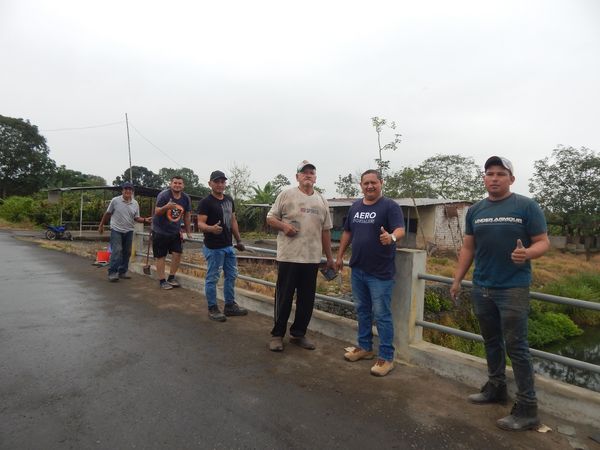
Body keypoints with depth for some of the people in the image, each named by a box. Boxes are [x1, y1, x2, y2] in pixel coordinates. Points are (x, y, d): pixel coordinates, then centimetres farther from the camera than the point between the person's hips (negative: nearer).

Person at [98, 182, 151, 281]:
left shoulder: (135, 203, 2)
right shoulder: (115, 200, -7)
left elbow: (136, 218, 3)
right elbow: (107, 214, 2)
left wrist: (145, 220, -15)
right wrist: (101, 225, 6)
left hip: (129, 231, 4)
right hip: (116, 230, -4)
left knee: (127, 252, 9)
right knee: (116, 251, -13)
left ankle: (123, 271, 21)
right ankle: (112, 272, -9)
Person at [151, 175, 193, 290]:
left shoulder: (186, 198, -1)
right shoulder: (163, 195, -15)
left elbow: (187, 215, 9)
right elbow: (156, 212, -17)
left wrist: (188, 231, 11)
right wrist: (166, 207, -38)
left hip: (175, 231, 4)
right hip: (160, 231, -4)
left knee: (177, 253, -2)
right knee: (160, 256, 1)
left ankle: (171, 277, 16)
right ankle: (162, 281, 12)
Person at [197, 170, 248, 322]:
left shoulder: (229, 200, 11)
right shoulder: (206, 202, -11)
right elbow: (200, 224, -17)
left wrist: (239, 240, 15)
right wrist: (211, 228, -38)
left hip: (228, 246, 8)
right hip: (213, 248, -8)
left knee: (231, 275, 14)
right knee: (212, 278, 1)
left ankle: (230, 305, 27)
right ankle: (212, 309, 13)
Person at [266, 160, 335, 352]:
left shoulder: (322, 201, 12)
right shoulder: (286, 195, 0)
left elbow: (325, 230, 14)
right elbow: (270, 217, 3)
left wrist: (329, 257, 13)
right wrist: (283, 225, -17)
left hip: (312, 258, 4)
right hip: (288, 256, -4)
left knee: (307, 299, 10)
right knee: (284, 297, 4)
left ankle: (298, 334, 25)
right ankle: (277, 334, 18)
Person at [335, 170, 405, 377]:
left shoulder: (390, 206, -9)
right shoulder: (355, 206, 11)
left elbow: (400, 230, -22)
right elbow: (347, 232, 18)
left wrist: (392, 237, -45)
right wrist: (340, 256, 16)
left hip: (380, 272, -6)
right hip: (357, 269, 7)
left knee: (382, 315, 0)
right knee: (362, 311, 18)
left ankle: (386, 357, 11)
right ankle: (364, 347, 34)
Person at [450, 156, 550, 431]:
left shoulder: (526, 206, -4)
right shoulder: (475, 211, 9)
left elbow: (543, 242, -5)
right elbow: (468, 248, 12)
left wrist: (527, 253, -27)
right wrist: (457, 279, 9)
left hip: (513, 288, -5)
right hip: (481, 288, 5)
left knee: (516, 346, -2)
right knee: (491, 341, 16)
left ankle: (527, 409, 8)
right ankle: (496, 388, 33)